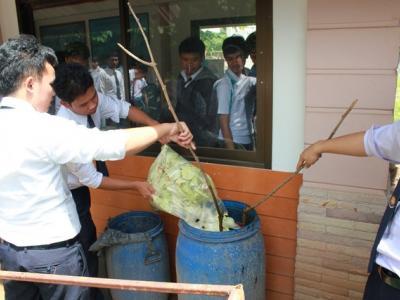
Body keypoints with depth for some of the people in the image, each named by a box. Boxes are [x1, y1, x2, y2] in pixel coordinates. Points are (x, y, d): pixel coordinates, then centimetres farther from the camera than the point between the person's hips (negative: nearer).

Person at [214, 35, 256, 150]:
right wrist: (230, 146, -14)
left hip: (248, 140, 6)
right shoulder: (224, 84, -11)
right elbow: (223, 118, -12)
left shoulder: (249, 81, 5)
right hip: (233, 141, -6)